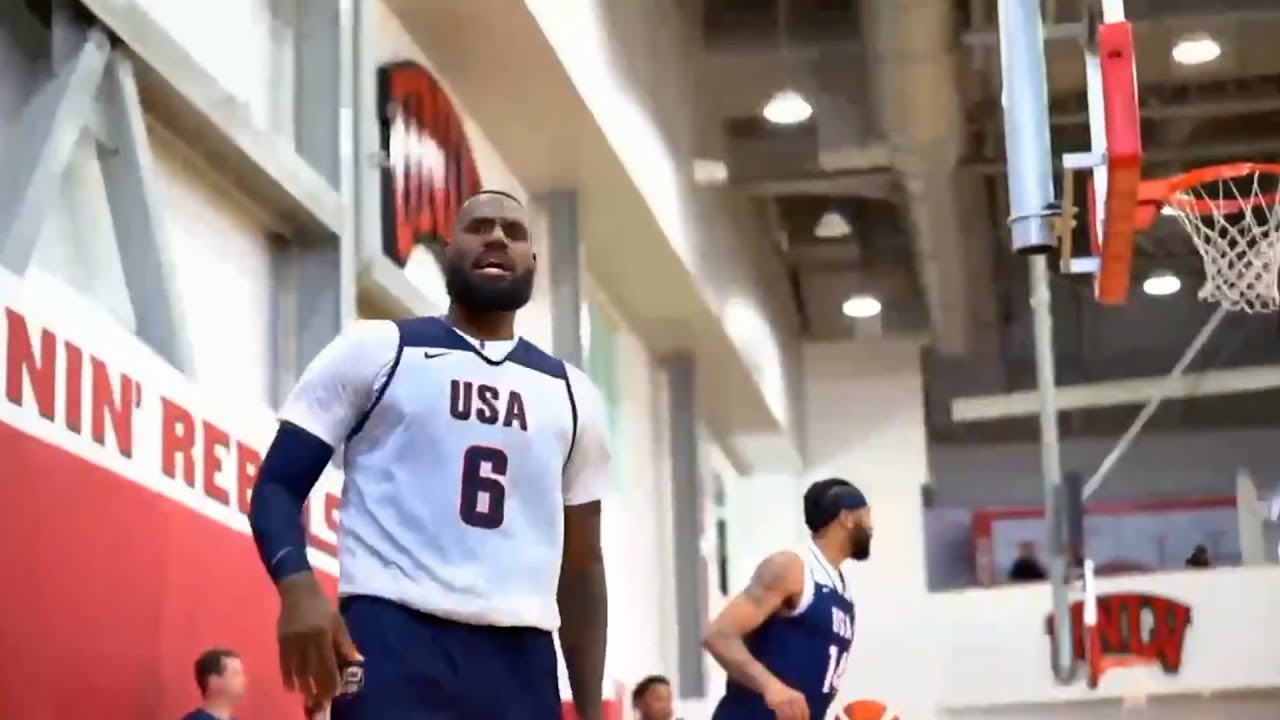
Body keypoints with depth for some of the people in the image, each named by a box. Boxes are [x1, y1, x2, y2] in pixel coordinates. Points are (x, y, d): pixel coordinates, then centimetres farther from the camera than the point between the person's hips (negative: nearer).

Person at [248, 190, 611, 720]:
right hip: (396, 639, -4)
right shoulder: (376, 350, 8)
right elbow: (277, 485, 4)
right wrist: (297, 586, -17)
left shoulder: (570, 395, 20)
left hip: (522, 660, 5)